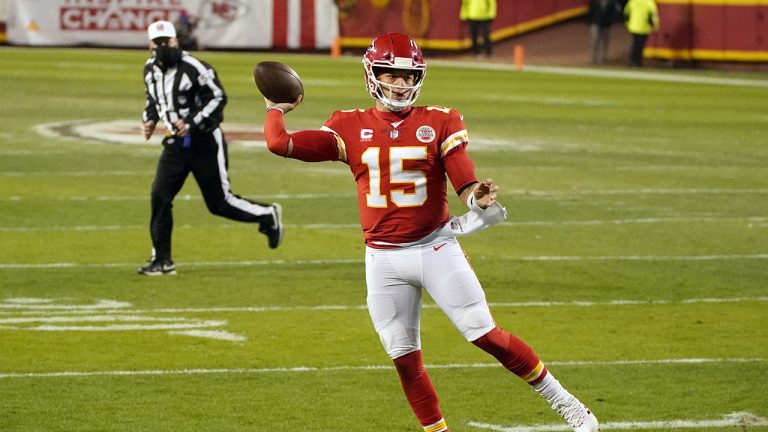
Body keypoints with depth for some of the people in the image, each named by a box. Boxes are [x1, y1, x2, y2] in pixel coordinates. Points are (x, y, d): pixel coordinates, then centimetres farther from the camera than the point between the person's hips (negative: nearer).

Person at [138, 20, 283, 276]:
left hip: (204, 142, -6)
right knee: (160, 196, -8)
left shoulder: (193, 67, -18)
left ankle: (267, 216, 26)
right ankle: (162, 261, -1)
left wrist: (192, 123, -23)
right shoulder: (151, 70, 5)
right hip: (175, 144, 6)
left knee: (219, 202, 0)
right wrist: (149, 120, 4)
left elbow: (218, 97, -16)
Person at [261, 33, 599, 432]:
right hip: (383, 260, 2)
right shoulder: (350, 128, 1)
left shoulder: (439, 123, -1)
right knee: (404, 359, 3)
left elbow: (465, 182, -12)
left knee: (486, 335, -6)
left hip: (436, 249, -2)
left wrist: (477, 199, -33)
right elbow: (280, 143, -5)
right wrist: (276, 108, 10)